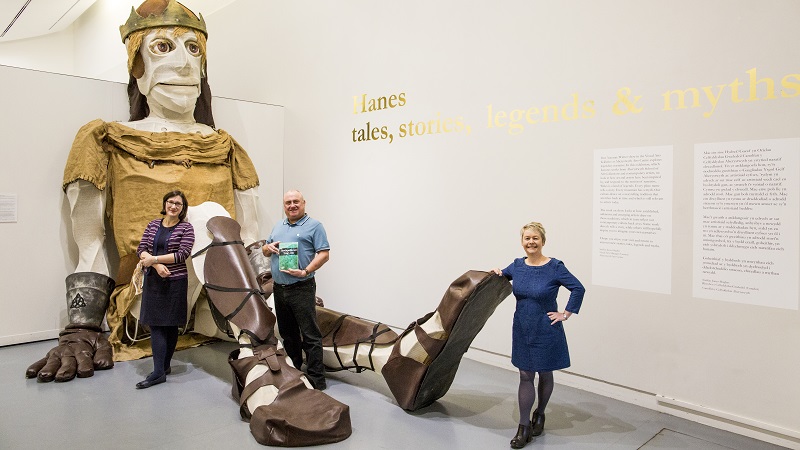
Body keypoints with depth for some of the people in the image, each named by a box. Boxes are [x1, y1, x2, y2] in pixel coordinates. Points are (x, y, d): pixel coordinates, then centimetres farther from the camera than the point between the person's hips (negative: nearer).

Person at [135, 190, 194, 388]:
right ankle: (159, 371, 2)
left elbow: (182, 254, -13)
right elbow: (141, 250, 4)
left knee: (170, 325, 4)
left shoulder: (186, 228, -3)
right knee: (155, 324, 0)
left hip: (175, 282, -4)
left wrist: (154, 258, -15)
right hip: (153, 281, 4)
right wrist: (157, 265, -14)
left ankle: (163, 367, 14)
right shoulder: (153, 225, 9)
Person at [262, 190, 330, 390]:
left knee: (310, 335, -6)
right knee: (287, 333, 16)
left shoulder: (314, 226, -3)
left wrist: (305, 272, -22)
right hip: (279, 289, 7)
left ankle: (316, 380, -1)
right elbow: (265, 251, 25)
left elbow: (324, 254, -10)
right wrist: (268, 247, 1)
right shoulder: (278, 227, 18)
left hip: (301, 289, -7)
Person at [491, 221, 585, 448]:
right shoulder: (517, 265, 0)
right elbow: (501, 276, 19)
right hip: (522, 330, 3)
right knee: (525, 376, 6)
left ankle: (539, 414, 39)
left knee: (545, 375, 15)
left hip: (546, 332, -3)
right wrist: (497, 274, -2)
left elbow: (578, 289, -11)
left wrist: (566, 313, -11)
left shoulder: (555, 267, -14)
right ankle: (524, 428, 13)